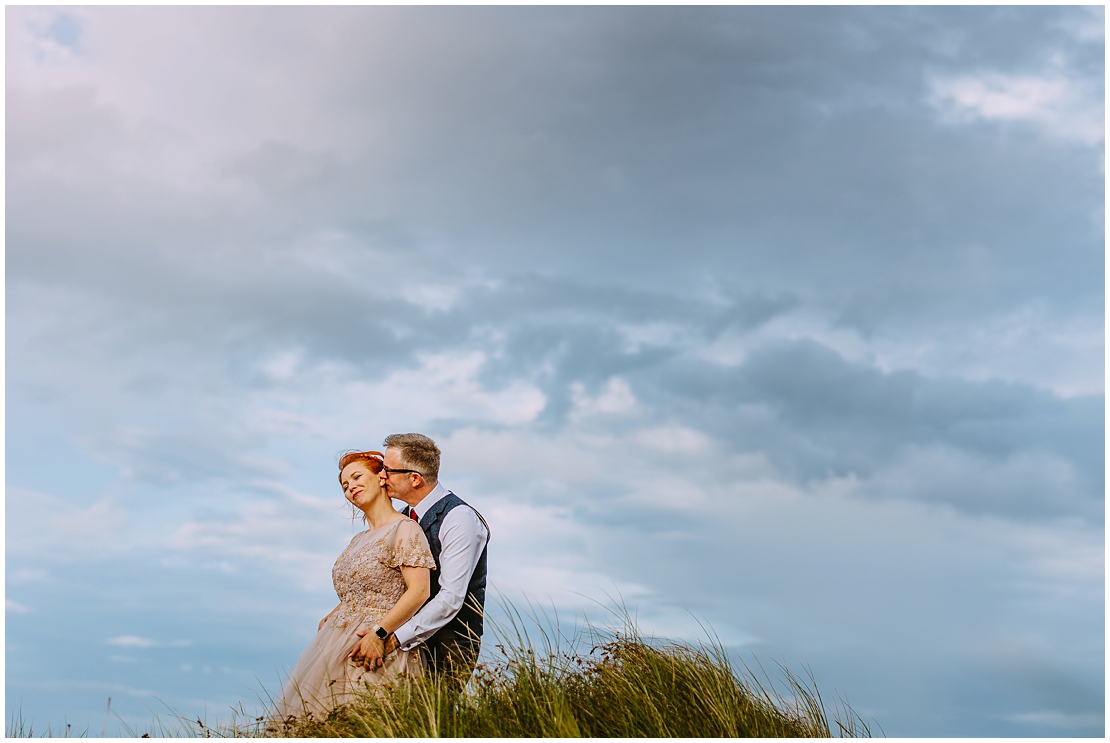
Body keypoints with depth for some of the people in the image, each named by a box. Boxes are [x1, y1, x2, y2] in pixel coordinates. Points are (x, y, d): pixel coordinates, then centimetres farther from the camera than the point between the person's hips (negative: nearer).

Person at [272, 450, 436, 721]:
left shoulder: (404, 529, -6)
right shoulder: (358, 540, 20)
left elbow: (419, 590, -16)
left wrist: (379, 633, -22)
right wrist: (332, 617, 8)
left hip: (377, 649, -8)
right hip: (340, 643, 8)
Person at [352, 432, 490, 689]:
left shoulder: (459, 518, -14)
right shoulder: (405, 518, 12)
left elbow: (451, 598, -21)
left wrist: (395, 638, -25)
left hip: (449, 642, -6)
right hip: (411, 640, 7)